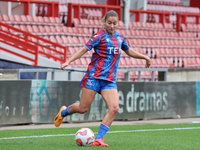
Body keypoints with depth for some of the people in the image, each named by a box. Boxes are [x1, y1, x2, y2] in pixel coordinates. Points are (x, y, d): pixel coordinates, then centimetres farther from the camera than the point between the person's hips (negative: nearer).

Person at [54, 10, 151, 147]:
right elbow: (84, 50, -11)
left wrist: (145, 57, 32)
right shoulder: (100, 36, -7)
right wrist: (69, 61, -21)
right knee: (83, 108, -3)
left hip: (110, 80, 5)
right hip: (94, 77, -5)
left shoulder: (119, 37, 13)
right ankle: (63, 112, 31)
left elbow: (129, 51, 31)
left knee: (114, 108, -14)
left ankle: (99, 139, -9)